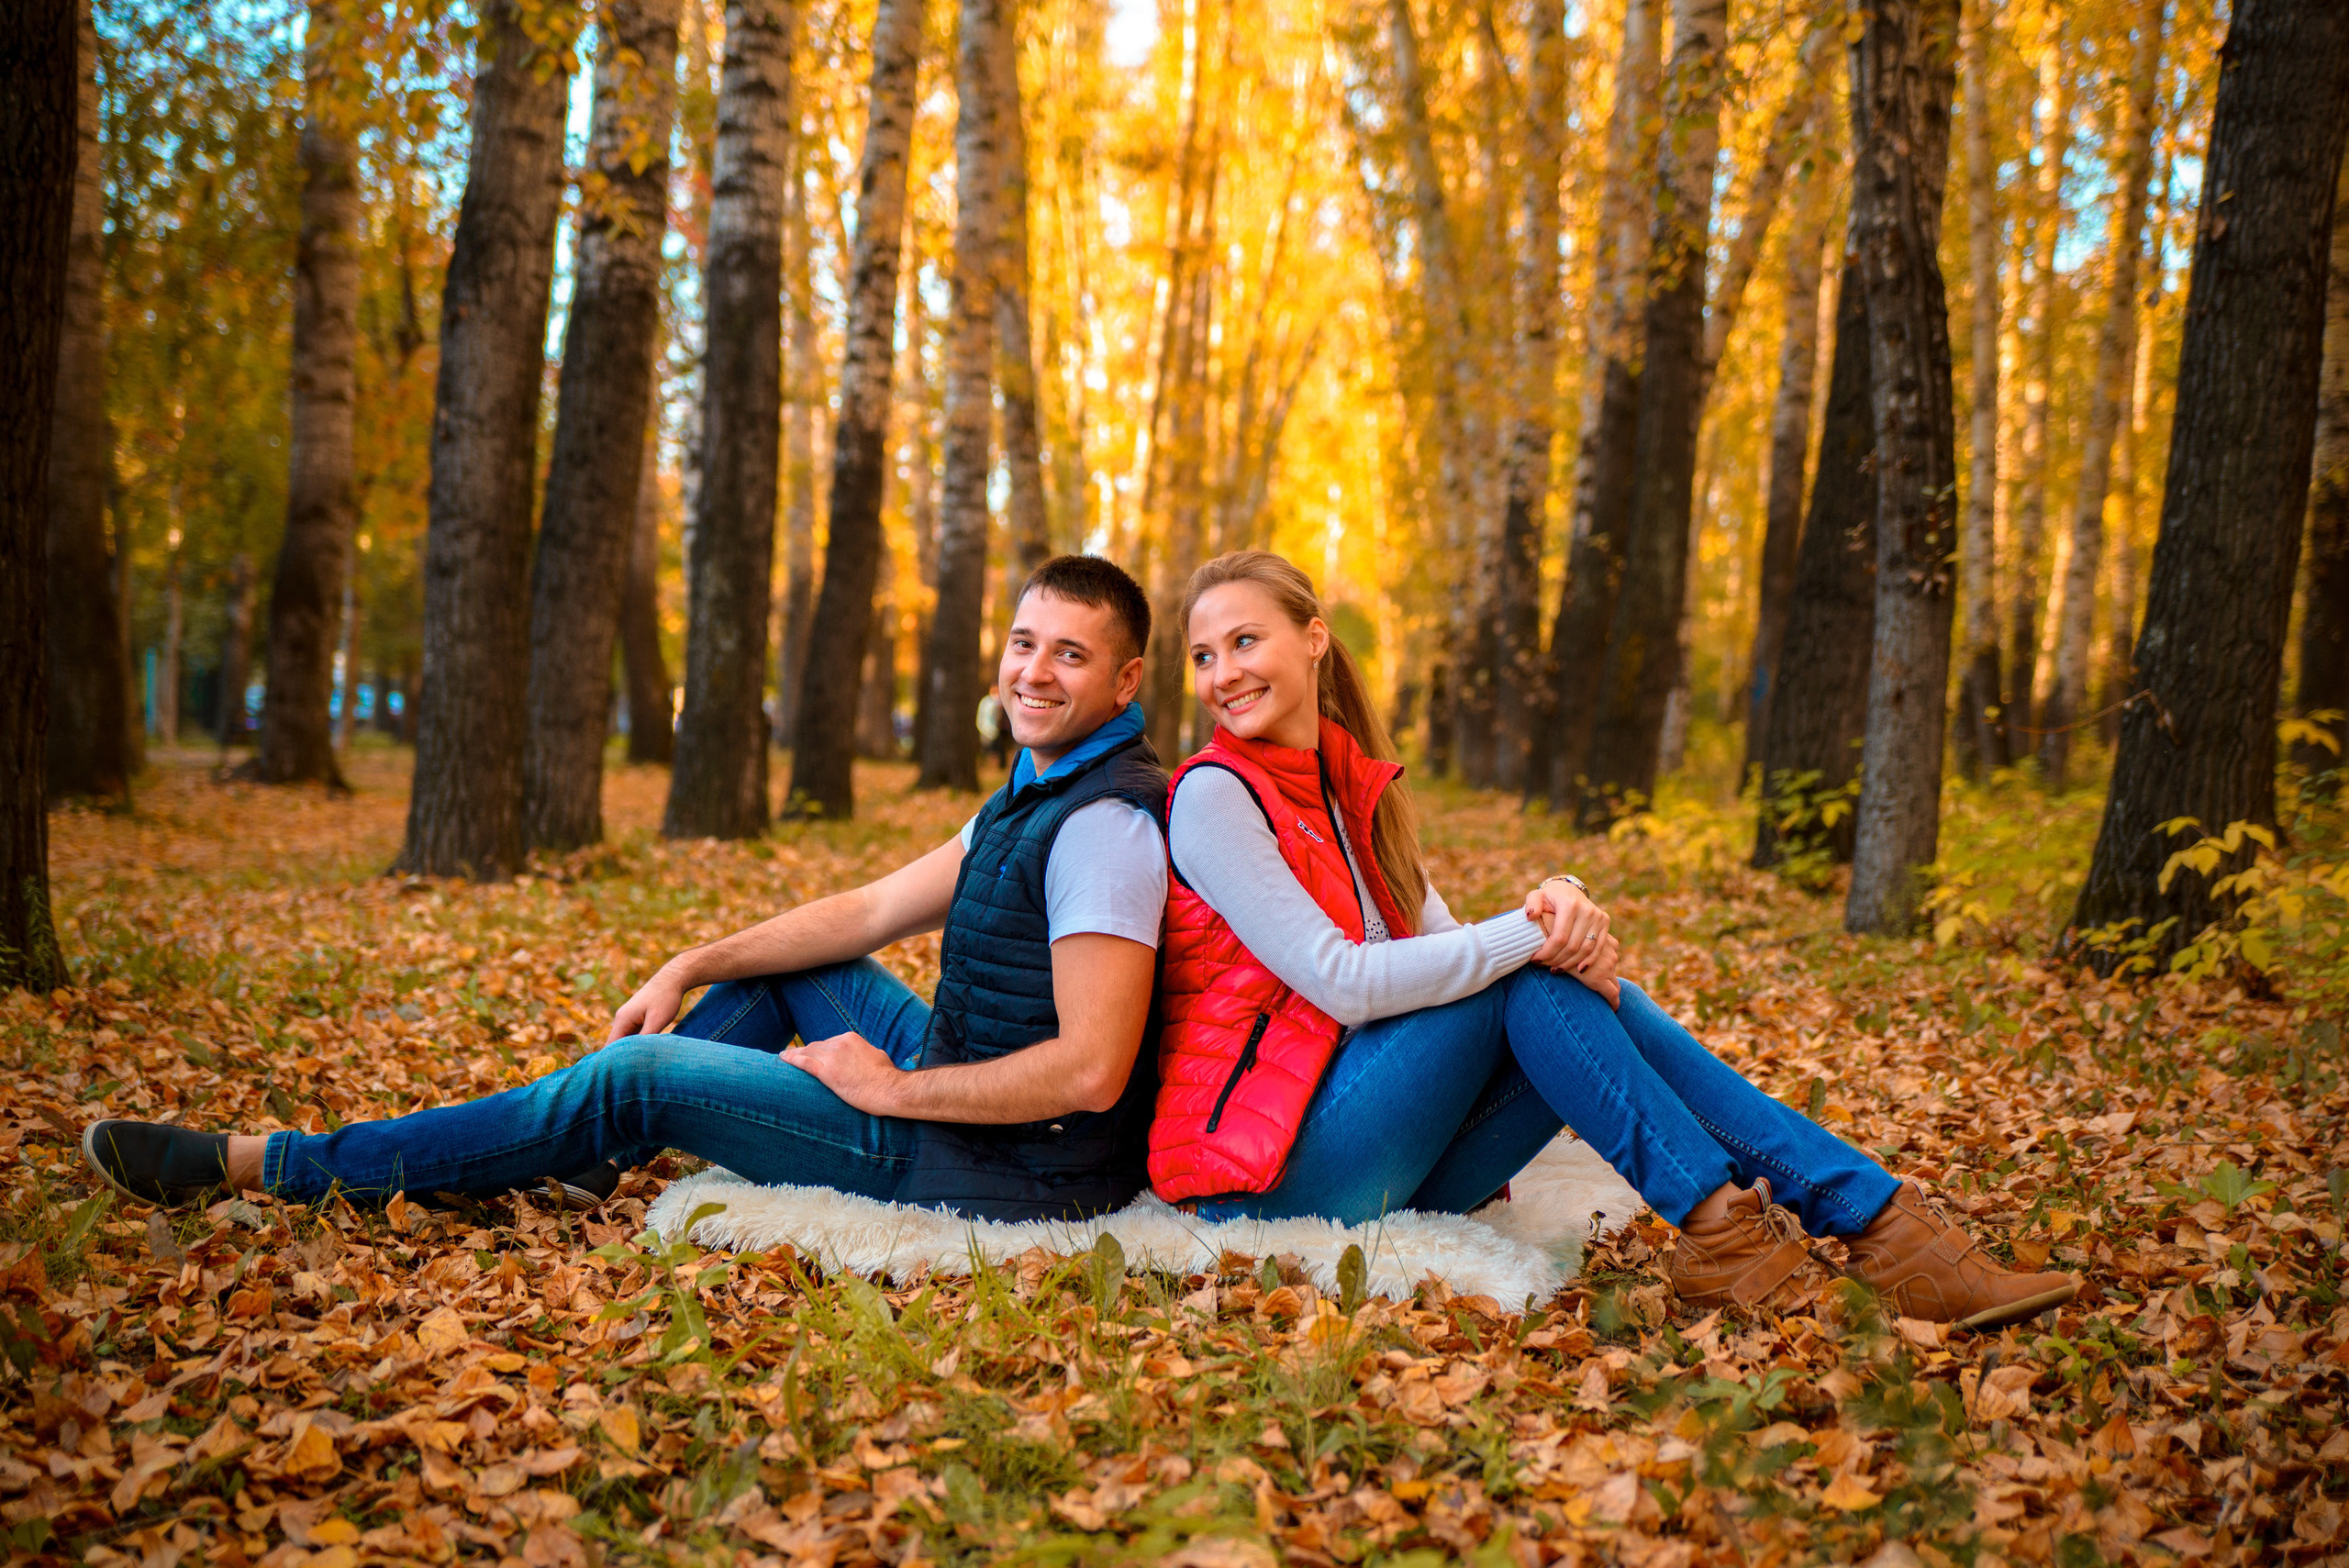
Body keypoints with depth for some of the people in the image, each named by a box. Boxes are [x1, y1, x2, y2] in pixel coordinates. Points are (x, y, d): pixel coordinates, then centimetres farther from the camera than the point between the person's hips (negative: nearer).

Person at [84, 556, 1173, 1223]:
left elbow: (1089, 1072, -28)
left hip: (1021, 1166, -9)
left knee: (637, 1077, -8)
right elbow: (873, 911, 14)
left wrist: (895, 1089, -17)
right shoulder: (1039, 792, 13)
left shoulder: (1104, 822, -21)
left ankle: (262, 1167, 2)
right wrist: (691, 969, 7)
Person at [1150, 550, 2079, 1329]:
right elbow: (1342, 982, -19)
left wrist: (1558, 909, -16)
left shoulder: (1354, 787, 14)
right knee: (1528, 977, -20)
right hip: (1262, 1172, -6)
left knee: (1580, 987, -12)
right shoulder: (1214, 796, -10)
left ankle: (1884, 1228, -15)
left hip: (1379, 1166, 6)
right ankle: (1719, 1234, -18)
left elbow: (1442, 947, 5)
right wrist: (1529, 935, -20)